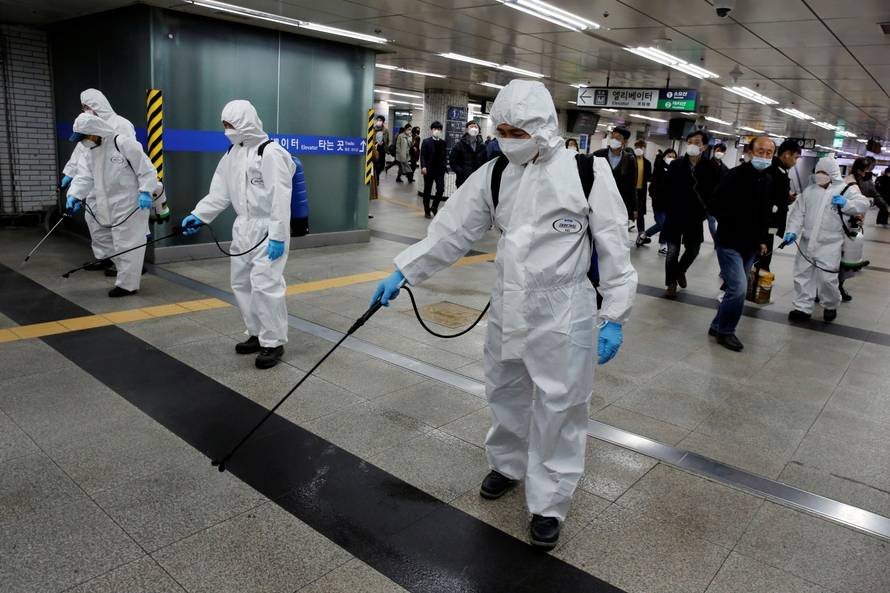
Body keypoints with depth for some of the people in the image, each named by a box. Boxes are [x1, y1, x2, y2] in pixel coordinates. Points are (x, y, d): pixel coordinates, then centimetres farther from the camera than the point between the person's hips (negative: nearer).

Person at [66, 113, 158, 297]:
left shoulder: (123, 143, -14)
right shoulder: (89, 153, 10)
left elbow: (145, 169, -15)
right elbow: (84, 177, -2)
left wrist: (145, 192, -23)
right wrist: (74, 195, -18)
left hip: (131, 204, -8)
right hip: (111, 207, 8)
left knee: (127, 244, -4)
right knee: (116, 244, 16)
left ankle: (127, 284, 4)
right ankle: (131, 276, 30)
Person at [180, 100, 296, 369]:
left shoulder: (270, 152, -16)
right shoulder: (233, 153, 11)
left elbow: (281, 197, -20)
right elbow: (220, 192, 10)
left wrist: (278, 235, -22)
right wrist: (198, 215, -2)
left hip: (268, 228, -9)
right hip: (243, 227, 9)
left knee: (265, 284, -11)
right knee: (241, 283, 14)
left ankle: (274, 342, 2)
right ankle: (257, 334, 28)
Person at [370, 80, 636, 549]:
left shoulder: (588, 171, -10)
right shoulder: (494, 174, 1)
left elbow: (613, 247, -8)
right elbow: (453, 229, 3)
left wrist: (613, 316, -9)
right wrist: (404, 271, -1)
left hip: (563, 310, -4)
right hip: (507, 306, 5)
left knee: (558, 406, 5)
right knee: (504, 392, 20)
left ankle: (550, 502, 24)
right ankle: (508, 464, 45)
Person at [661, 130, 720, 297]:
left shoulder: (711, 167, -5)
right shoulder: (676, 165, -5)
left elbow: (716, 192, 0)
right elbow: (666, 188, -2)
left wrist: (705, 210, -5)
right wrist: (668, 208, -5)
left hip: (695, 217, 1)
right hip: (674, 215, -1)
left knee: (693, 250, 13)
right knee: (672, 251, 2)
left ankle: (680, 271, 42)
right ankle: (671, 283, 18)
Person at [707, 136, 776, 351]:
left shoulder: (769, 181, 9)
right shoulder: (735, 176, -14)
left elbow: (766, 213, 20)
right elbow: (714, 206, -15)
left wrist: (761, 240, 16)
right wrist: (732, 223, -14)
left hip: (751, 246, 7)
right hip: (730, 244, -7)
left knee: (736, 288, 13)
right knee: (739, 288, -14)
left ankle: (718, 326, 28)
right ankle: (726, 331, 4)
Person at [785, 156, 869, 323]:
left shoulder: (846, 189, 1)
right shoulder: (809, 190, 11)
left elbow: (863, 204, -6)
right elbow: (798, 212, 6)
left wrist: (845, 203, -23)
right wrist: (792, 231, -6)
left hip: (830, 244, -4)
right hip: (806, 243, 4)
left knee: (827, 277, -2)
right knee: (803, 274, 6)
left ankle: (830, 306, 22)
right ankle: (803, 308, 16)